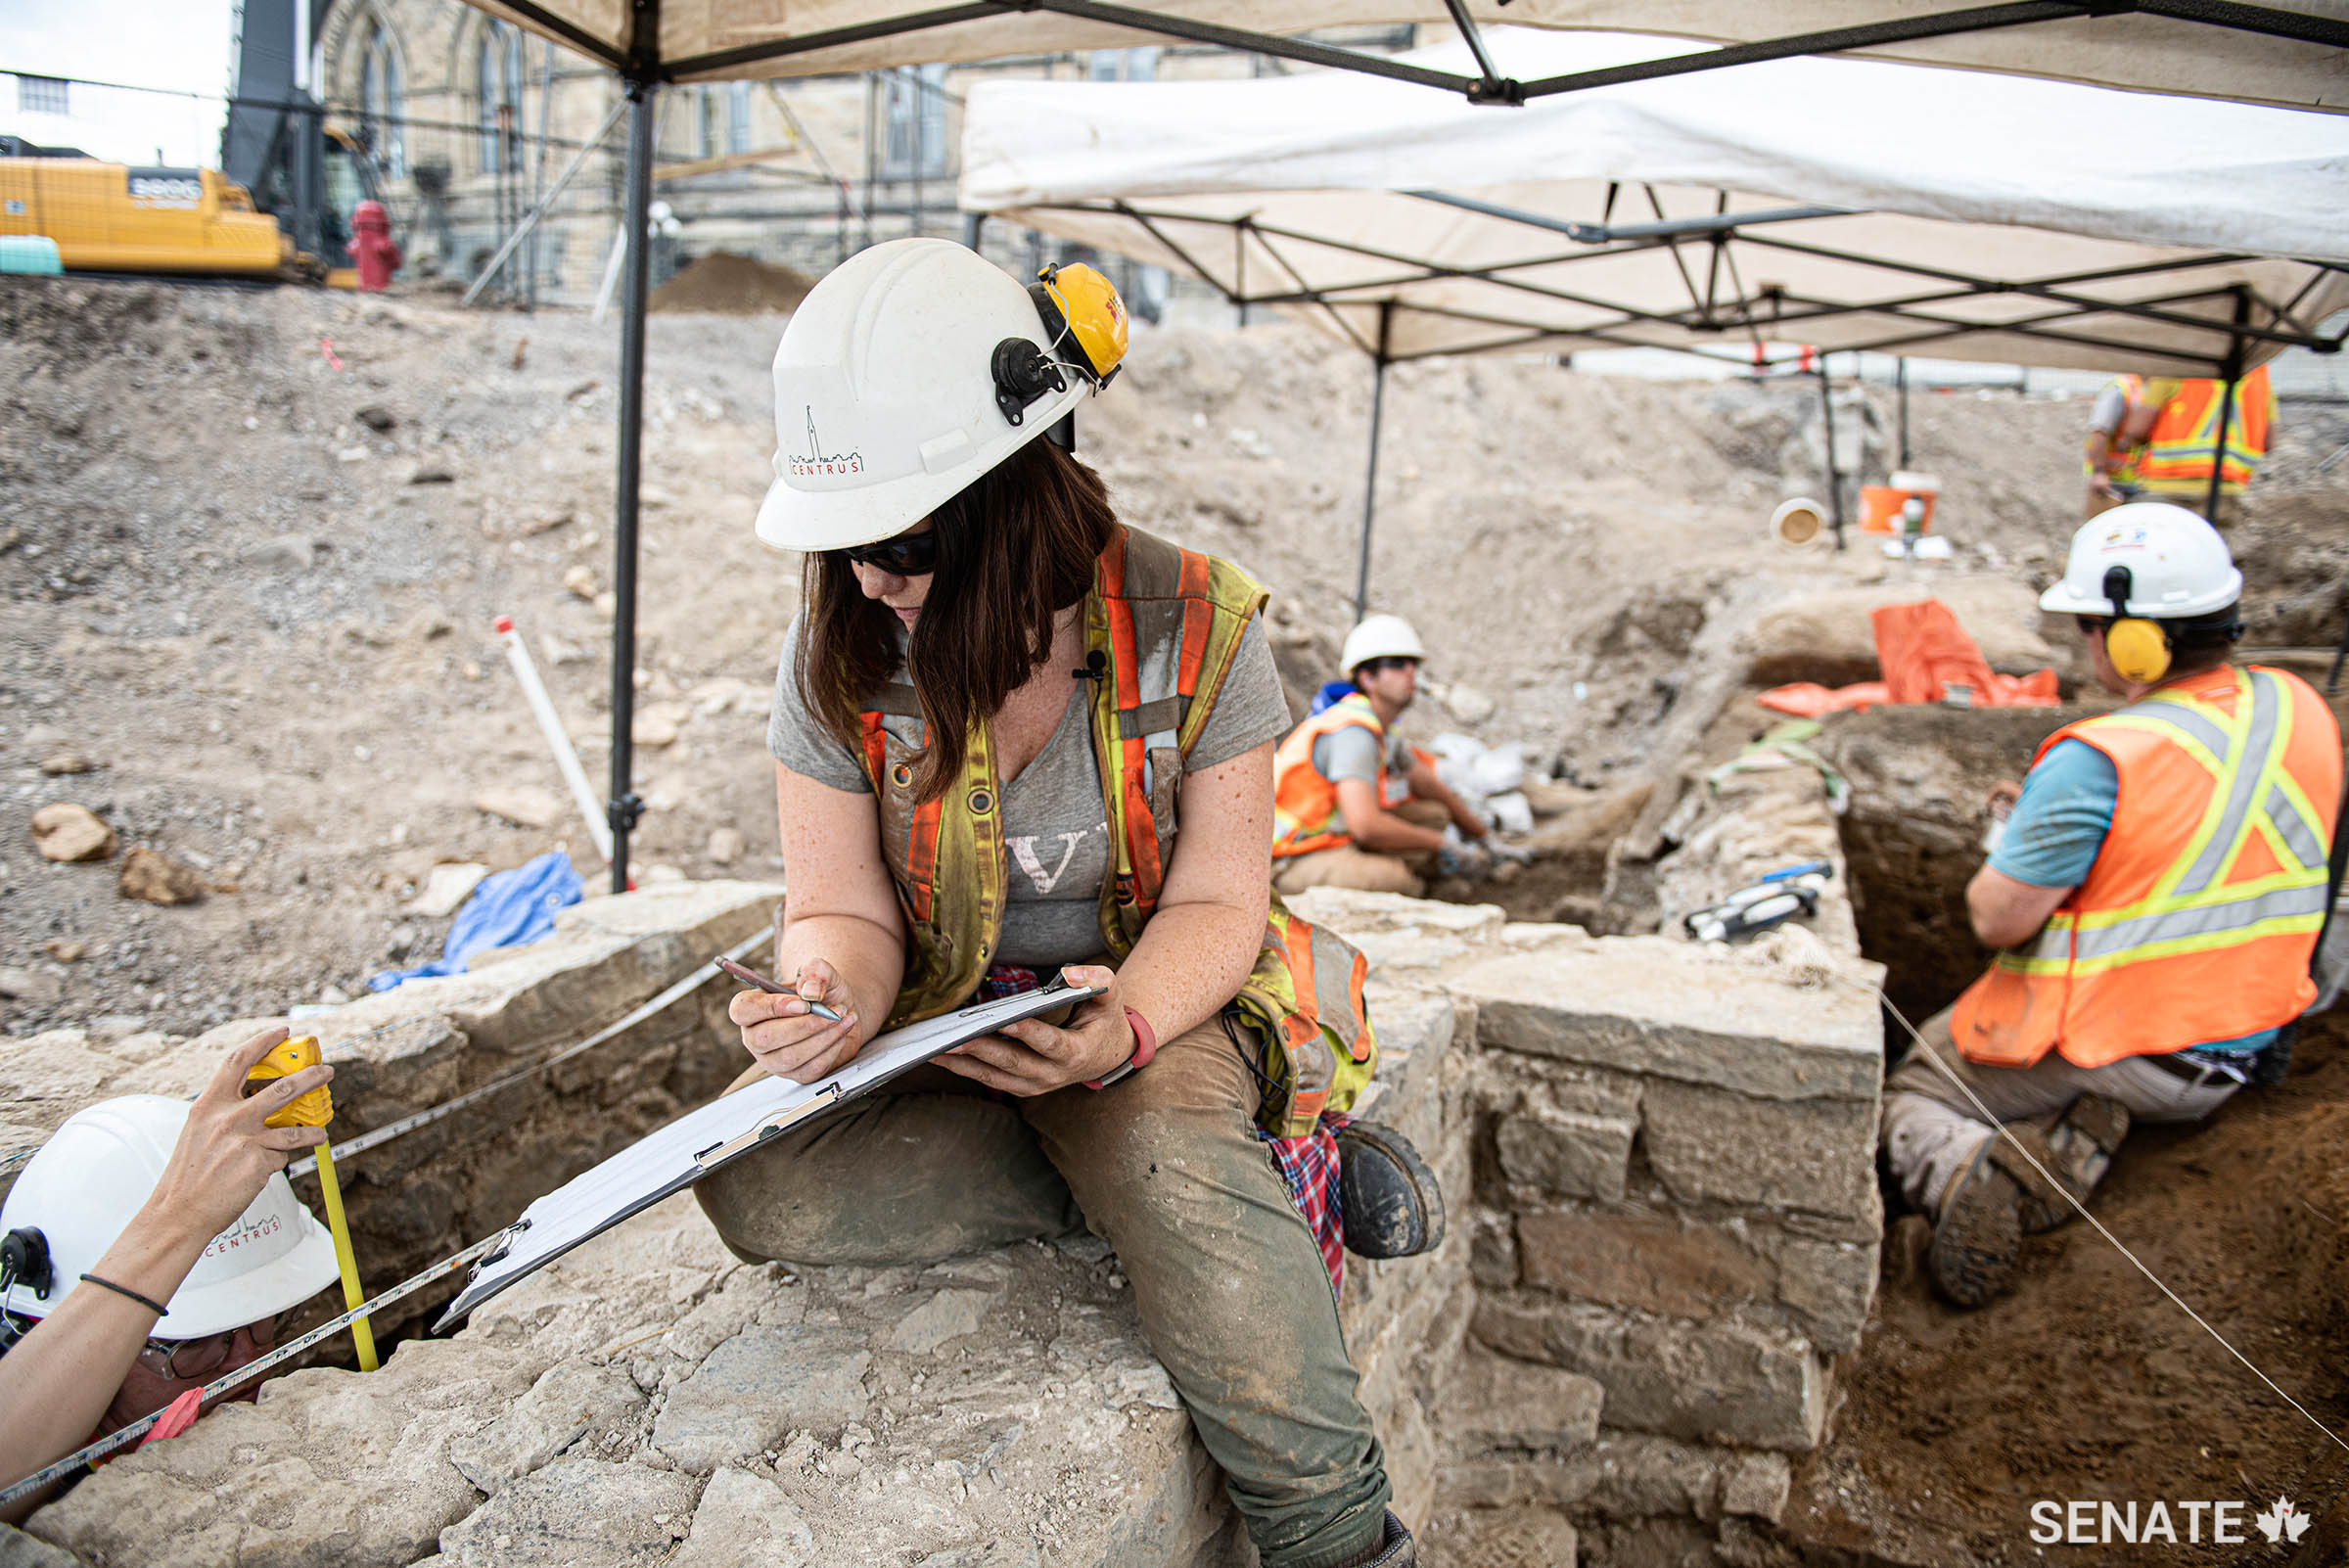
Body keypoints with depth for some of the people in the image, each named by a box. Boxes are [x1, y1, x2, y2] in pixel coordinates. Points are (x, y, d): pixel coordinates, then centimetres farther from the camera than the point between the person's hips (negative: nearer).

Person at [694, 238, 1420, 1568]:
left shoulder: (1195, 630, -14)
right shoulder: (838, 660, -8)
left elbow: (1214, 903, -11)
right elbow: (847, 911, -5)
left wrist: (1120, 1028, -33)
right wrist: (832, 997, -31)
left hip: (1155, 1001, -3)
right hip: (936, 1022, 4)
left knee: (1173, 1153, -38)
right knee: (756, 1186, -25)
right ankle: (1225, 1177, -18)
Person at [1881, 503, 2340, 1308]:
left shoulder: (2098, 762, -25)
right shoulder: (2300, 709, -2)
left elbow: (1998, 918, -20)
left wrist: (2009, 849, 2)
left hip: (2110, 1048, -6)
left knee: (1911, 1092, 17)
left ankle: (1959, 1169, -17)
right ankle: (2071, 1142, -3)